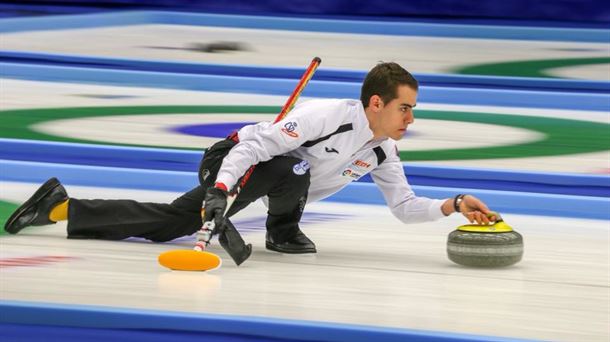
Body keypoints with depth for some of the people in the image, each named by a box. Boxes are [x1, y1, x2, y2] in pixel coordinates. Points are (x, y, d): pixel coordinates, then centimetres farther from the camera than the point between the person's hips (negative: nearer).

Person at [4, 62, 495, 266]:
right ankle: (281, 233, -6)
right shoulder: (330, 116, -28)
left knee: (170, 223, 6)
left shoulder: (383, 152, -2)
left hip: (270, 178, 7)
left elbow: (405, 206, 5)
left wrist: (453, 206, -10)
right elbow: (257, 141, -30)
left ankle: (64, 207, 9)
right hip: (236, 162, -7)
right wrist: (218, 190, -37)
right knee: (292, 167, -36)